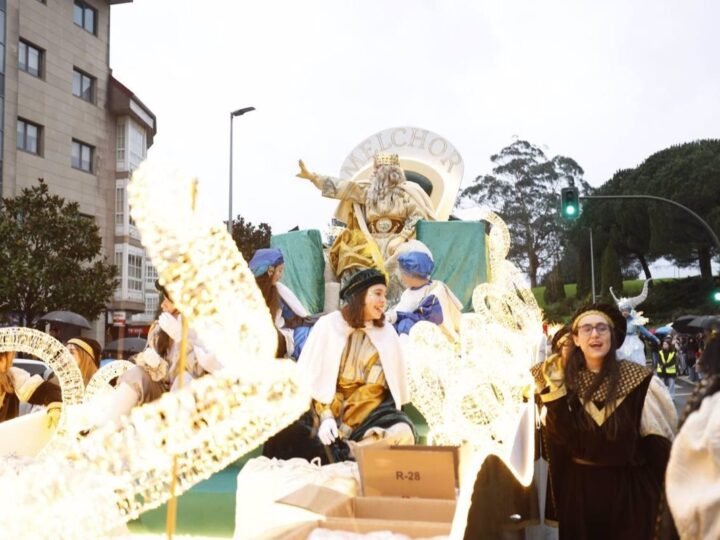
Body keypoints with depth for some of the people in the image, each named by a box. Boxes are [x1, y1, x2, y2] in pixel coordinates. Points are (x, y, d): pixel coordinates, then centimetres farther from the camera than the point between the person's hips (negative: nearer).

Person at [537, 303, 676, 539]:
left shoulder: (639, 380, -12)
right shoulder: (566, 380, -3)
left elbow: (659, 445, -9)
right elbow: (557, 438, -11)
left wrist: (658, 498, -9)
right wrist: (555, 389, -19)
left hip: (628, 489, -2)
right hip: (578, 489, 3)